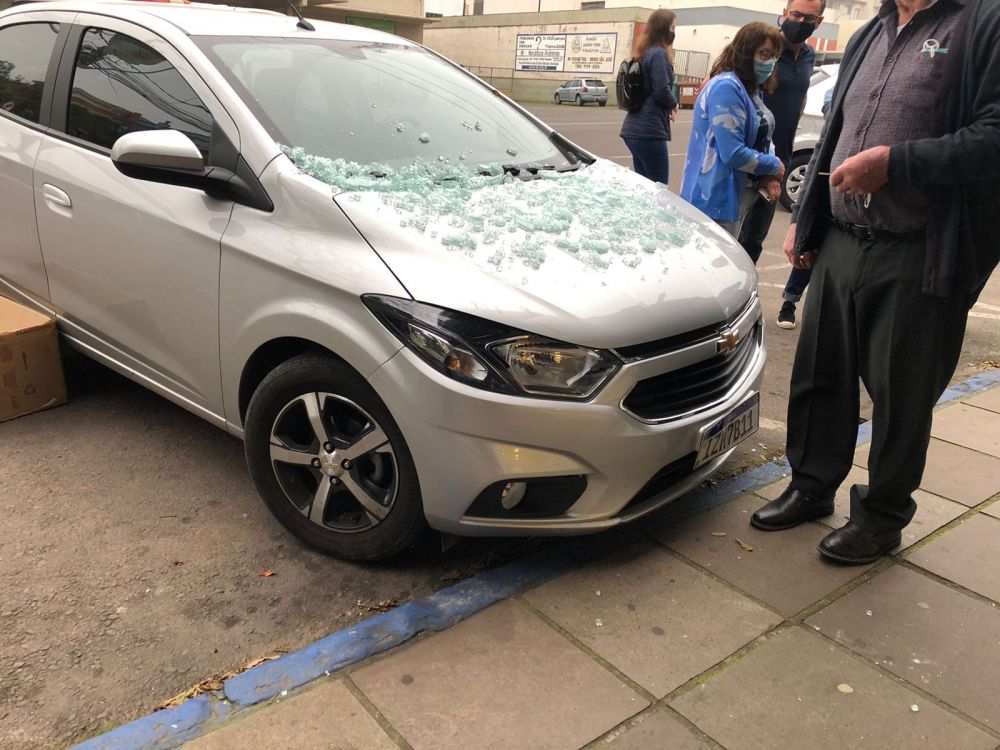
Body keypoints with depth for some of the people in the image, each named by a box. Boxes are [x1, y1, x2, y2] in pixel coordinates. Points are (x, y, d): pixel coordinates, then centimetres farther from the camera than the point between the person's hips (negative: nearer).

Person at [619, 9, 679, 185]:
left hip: (635, 128, 9)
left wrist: (667, 108, 7)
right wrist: (673, 104, 3)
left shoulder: (645, 53, 18)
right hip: (649, 130, -9)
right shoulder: (658, 54, -10)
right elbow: (662, 90, -18)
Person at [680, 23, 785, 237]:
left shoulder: (752, 90, 13)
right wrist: (774, 166, -9)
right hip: (715, 201, -10)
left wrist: (769, 175, -4)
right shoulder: (727, 87, -17)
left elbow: (761, 138, 17)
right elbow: (734, 153, -25)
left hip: (738, 198, 10)